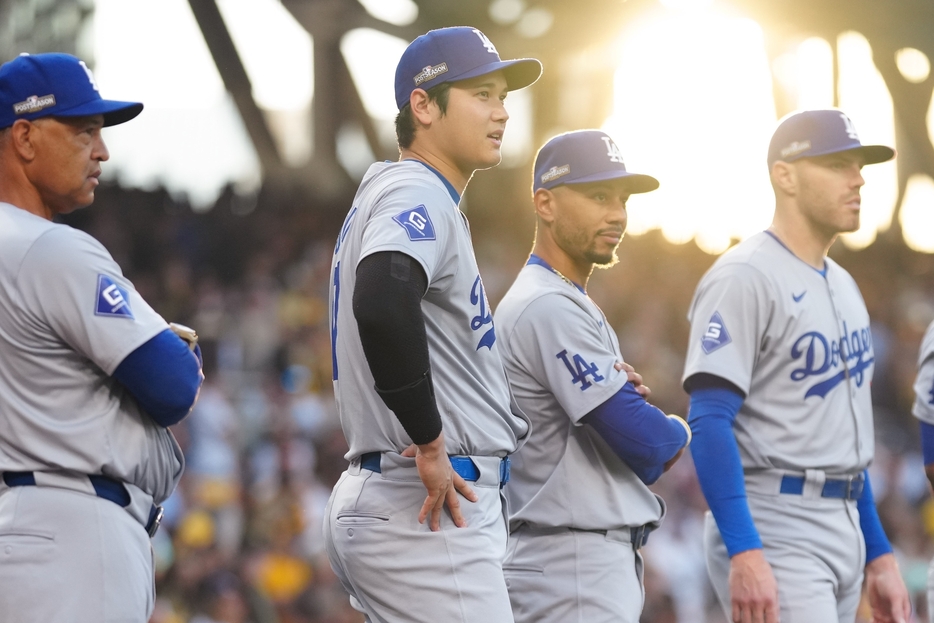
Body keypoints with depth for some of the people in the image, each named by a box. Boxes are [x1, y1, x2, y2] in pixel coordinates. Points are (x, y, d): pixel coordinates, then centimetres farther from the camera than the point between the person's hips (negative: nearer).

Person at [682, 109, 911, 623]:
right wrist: (744, 554, -27)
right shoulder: (745, 278, -11)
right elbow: (709, 421, -18)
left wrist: (879, 556, 18)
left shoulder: (842, 286, 18)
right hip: (774, 534, -9)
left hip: (845, 534, 9)